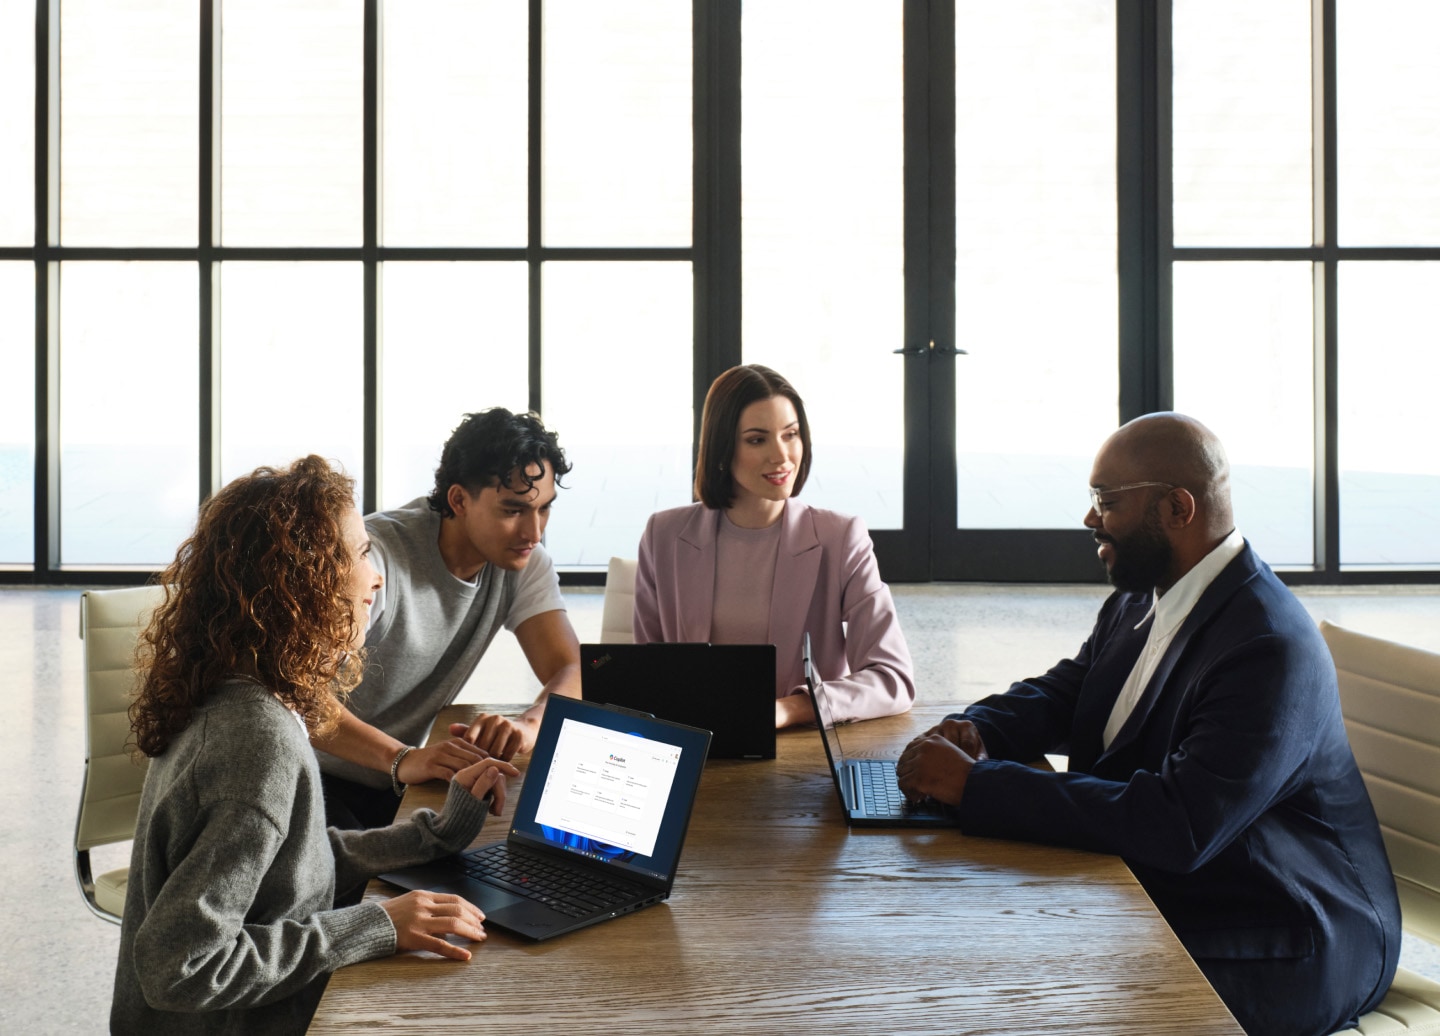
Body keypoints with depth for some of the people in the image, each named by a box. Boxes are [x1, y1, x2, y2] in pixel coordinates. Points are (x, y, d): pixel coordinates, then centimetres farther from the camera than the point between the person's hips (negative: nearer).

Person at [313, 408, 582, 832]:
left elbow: (571, 673, -10)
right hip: (317, 778, -6)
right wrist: (402, 760, -46)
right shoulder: (376, 554, -24)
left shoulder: (524, 562, -4)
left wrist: (526, 725, -32)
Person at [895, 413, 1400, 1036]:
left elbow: (1180, 827, -34)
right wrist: (978, 732, -11)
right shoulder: (1140, 600, 4)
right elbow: (1059, 693, 13)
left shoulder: (1272, 650, -26)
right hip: (1155, 896, 8)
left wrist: (977, 786, -34)